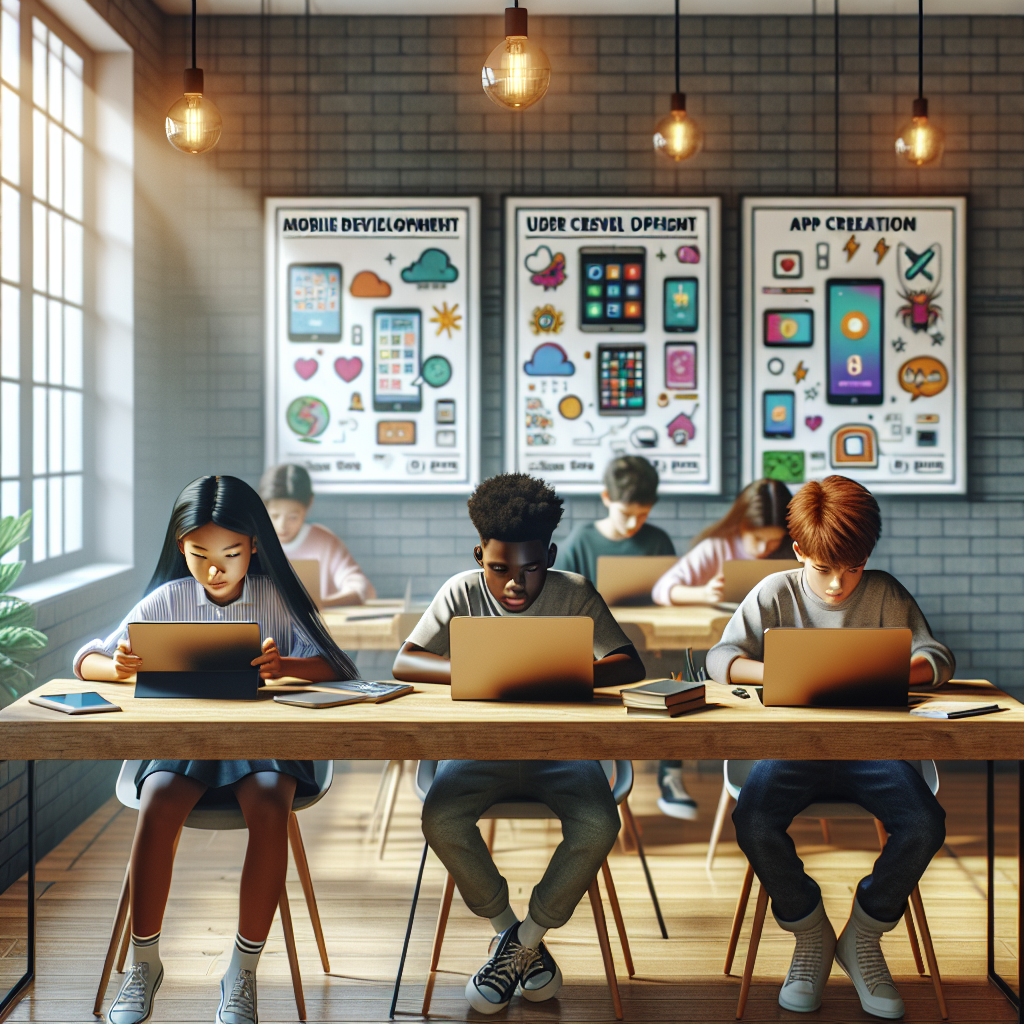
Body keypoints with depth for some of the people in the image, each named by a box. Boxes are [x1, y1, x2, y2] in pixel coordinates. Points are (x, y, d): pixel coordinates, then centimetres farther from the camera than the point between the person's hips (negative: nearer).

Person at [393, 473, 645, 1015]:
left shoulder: (575, 594, -5)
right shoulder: (462, 593, -4)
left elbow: (630, 664, -14)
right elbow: (403, 662, -13)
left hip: (560, 747, 0)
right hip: (481, 746, 0)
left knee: (598, 824, -28)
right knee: (440, 818, -28)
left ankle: (520, 943, -5)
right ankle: (507, 929, -2)